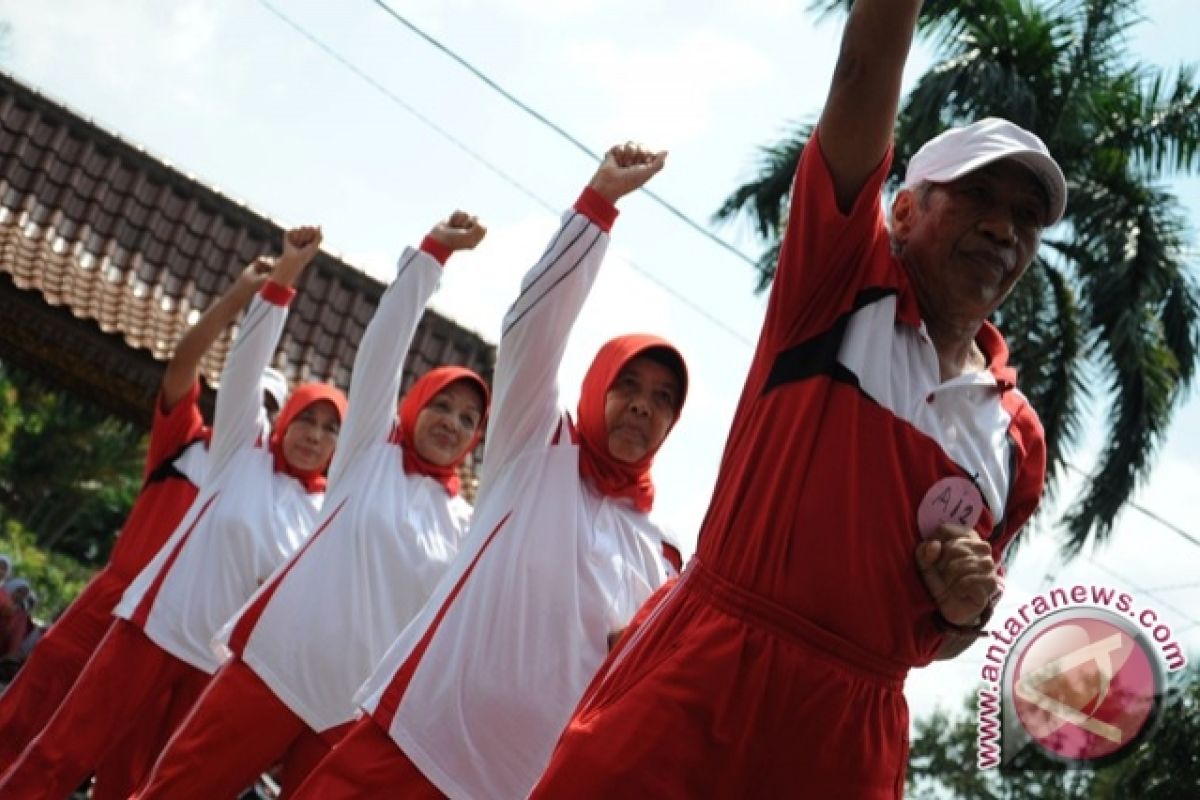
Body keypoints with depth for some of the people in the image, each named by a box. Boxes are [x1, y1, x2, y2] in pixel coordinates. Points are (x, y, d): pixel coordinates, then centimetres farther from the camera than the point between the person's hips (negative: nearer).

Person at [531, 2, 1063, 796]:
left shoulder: (1018, 437, 14)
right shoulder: (844, 278, 7)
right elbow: (863, 75, -5)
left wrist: (968, 607, 2)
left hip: (853, 732, 4)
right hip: (702, 680, -3)